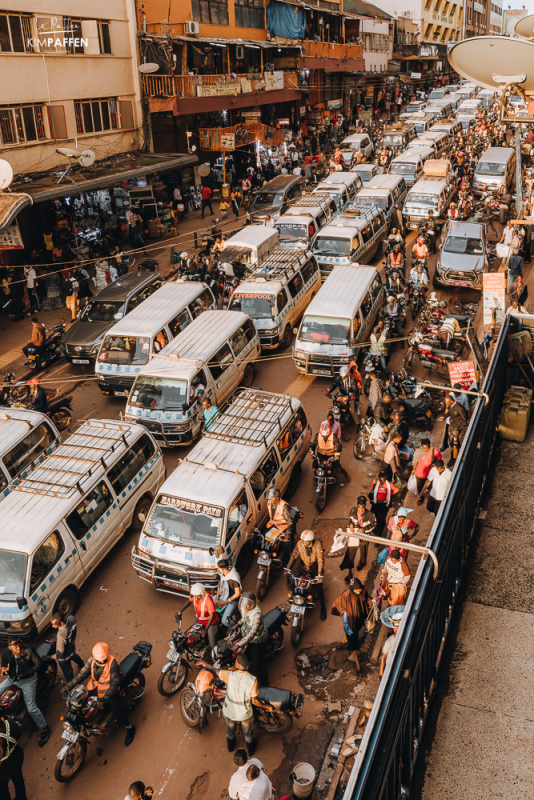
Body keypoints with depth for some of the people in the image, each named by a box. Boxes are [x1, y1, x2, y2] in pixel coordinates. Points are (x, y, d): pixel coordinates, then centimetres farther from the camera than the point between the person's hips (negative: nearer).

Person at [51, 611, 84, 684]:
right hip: (72, 649, 7)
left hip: (65, 657, -7)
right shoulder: (71, 618, -28)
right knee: (74, 656, 40)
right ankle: (82, 665, 71)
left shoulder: (61, 635, -46)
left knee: (68, 673, 21)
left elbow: (60, 655, -36)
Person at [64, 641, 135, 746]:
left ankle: (130, 728, 12)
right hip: (95, 687, 5)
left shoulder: (112, 662, -28)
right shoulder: (92, 659, -13)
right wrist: (68, 687, -12)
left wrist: (104, 699, -29)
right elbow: (82, 674, -5)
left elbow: (115, 683, -23)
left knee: (117, 712, -15)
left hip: (109, 689, -5)